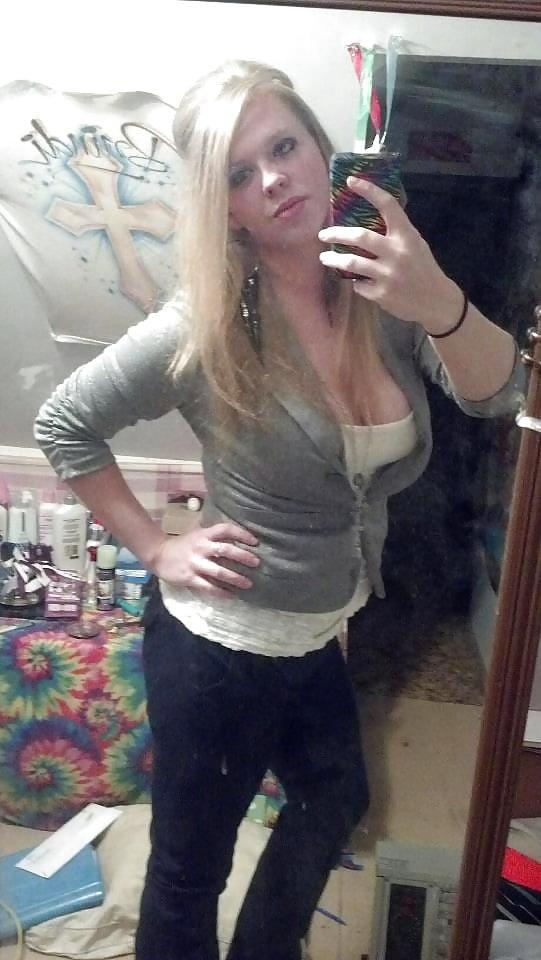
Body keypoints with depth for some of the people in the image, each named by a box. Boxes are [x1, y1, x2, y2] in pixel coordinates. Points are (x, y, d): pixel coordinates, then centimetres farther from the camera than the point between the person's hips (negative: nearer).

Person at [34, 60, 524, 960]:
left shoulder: (384, 289, -10)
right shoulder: (203, 329, -23)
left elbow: (496, 392, -16)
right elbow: (64, 423, -12)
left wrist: (441, 303, -35)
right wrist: (156, 549, -13)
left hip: (317, 637, 7)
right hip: (220, 646, -6)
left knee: (336, 800, 31)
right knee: (192, 863, 16)